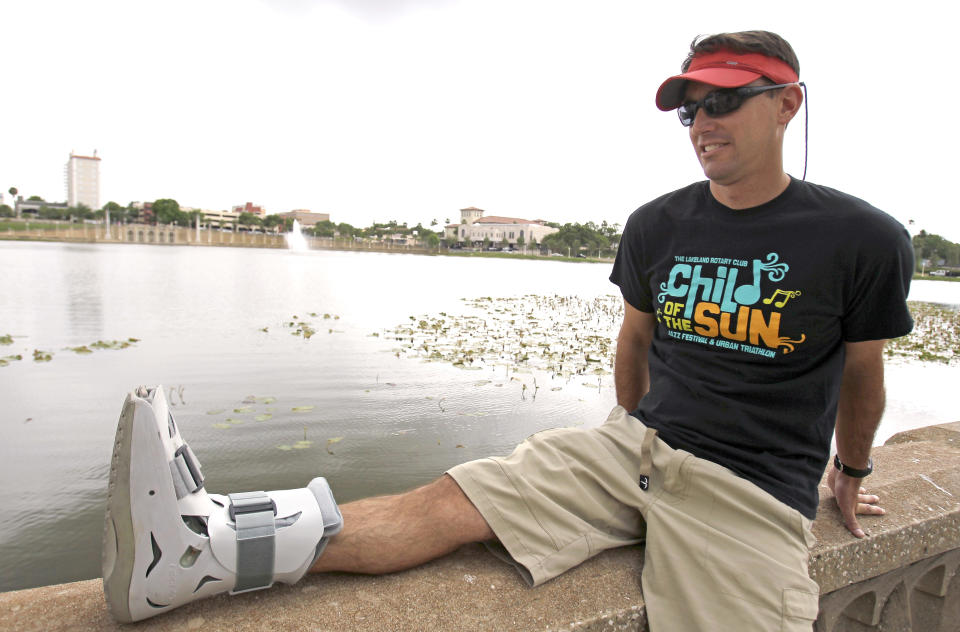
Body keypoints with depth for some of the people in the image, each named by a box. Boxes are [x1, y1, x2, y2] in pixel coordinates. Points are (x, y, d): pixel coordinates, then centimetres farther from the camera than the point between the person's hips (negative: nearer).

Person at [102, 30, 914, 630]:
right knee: (453, 501, -17)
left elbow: (861, 373, 10)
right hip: (637, 448, 1)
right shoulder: (657, 226, 2)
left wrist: (851, 472, 25)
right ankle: (197, 544, -23)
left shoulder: (863, 240, -5)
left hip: (752, 495, 0)